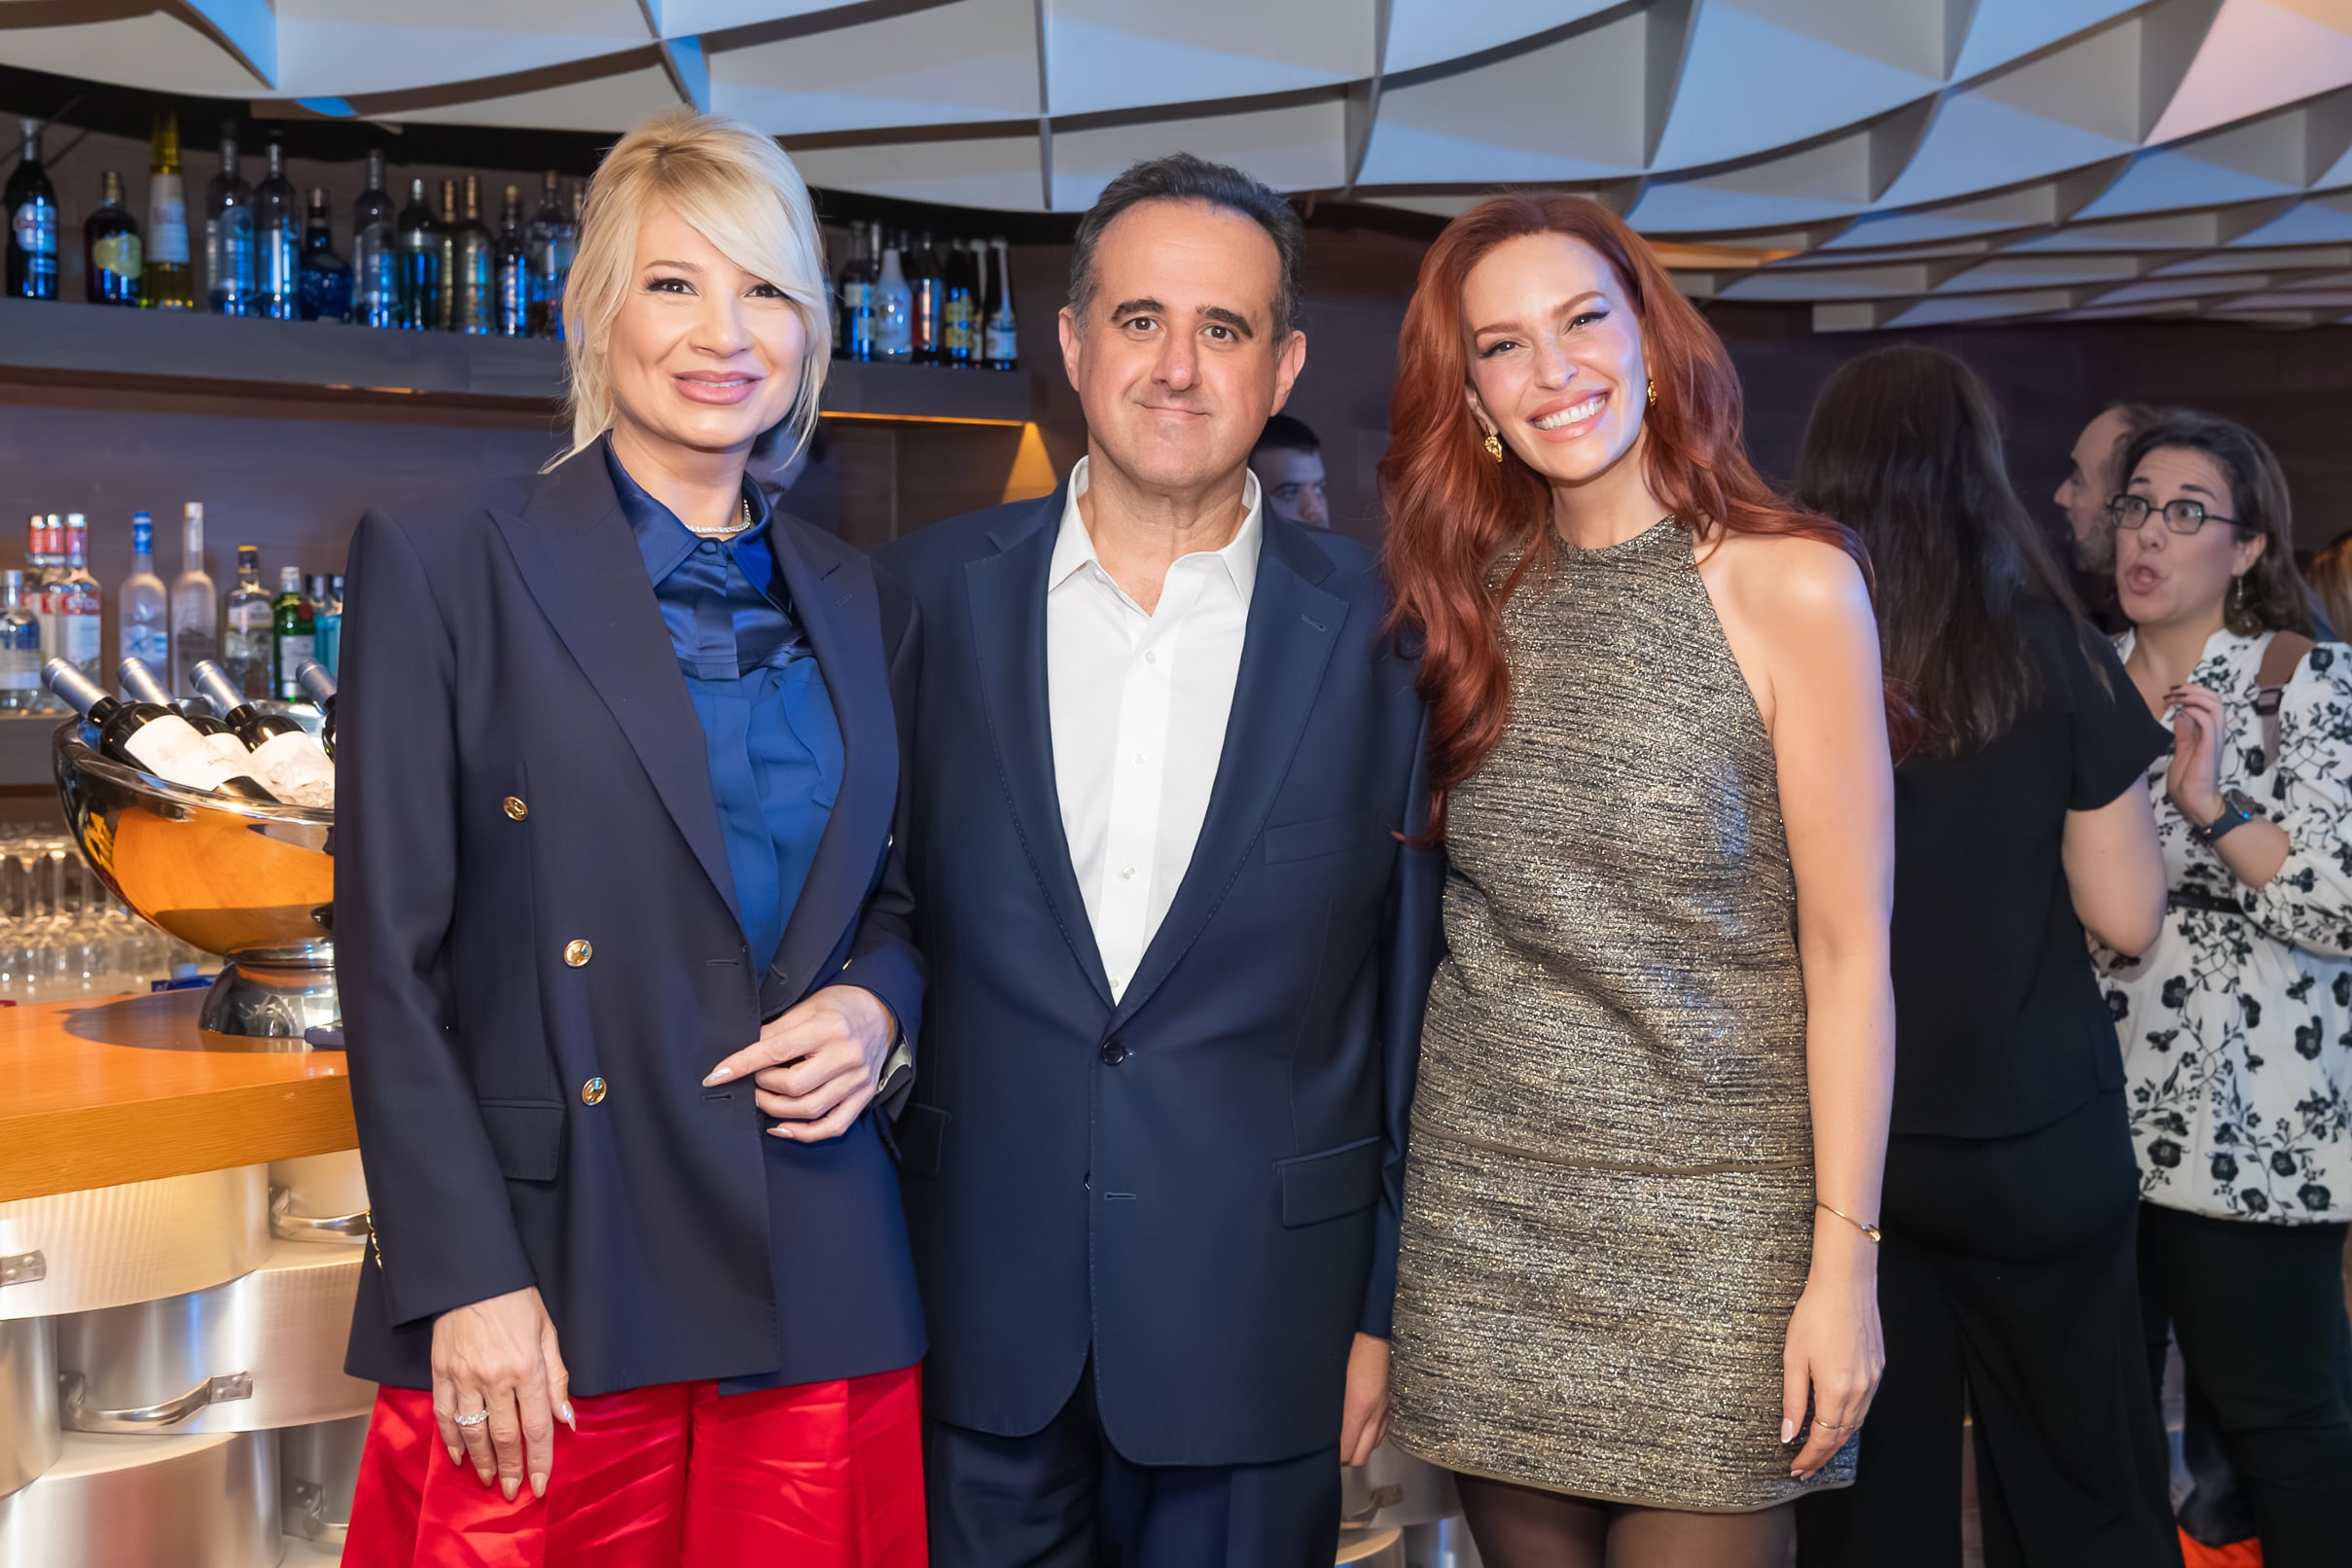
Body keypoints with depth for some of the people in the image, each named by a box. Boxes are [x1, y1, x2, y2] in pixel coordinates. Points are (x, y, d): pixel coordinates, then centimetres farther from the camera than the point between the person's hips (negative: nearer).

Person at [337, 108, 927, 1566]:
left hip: (822, 1289, 4)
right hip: (552, 1291, -4)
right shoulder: (444, 560, -2)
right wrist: (465, 1283, -11)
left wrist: (875, 1006, -3)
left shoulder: (859, 606, 11)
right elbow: (393, 952, -5)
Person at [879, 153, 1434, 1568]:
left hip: (1253, 1323, -1)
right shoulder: (934, 593, -1)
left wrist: (1386, 1306, 1)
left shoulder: (1379, 636, -4)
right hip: (975, 1307, 1)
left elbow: (1418, 999, 0)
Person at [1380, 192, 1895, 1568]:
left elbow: (1849, 951, -9)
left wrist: (1844, 1261, -11)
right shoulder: (1479, 592, 6)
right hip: (1487, 1207, 4)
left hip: (1708, 1205, -4)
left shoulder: (1788, 582, -8)